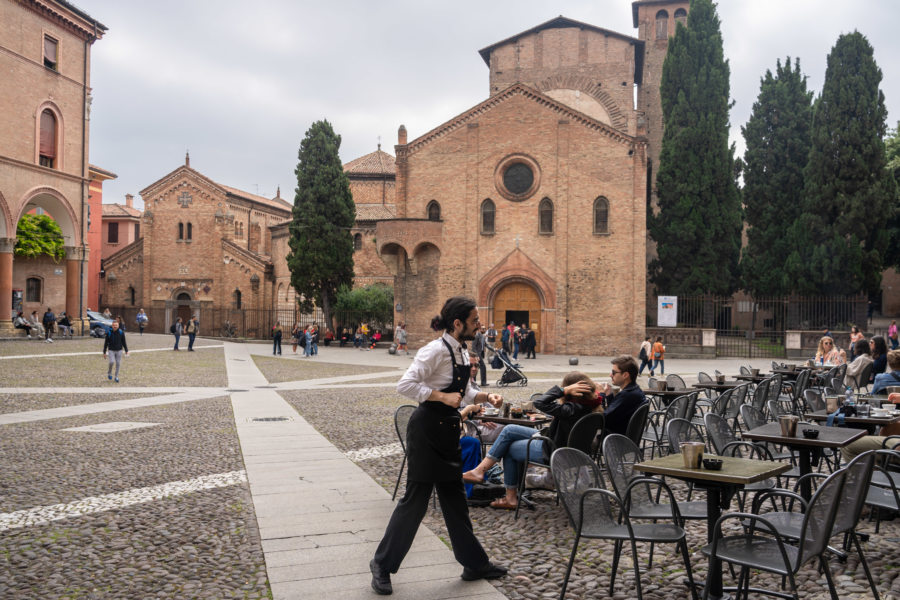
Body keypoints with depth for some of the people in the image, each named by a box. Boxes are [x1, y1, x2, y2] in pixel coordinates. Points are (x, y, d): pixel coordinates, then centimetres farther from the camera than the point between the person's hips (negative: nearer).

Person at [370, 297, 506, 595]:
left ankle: (474, 562, 28)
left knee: (454, 497, 17)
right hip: (426, 429, -9)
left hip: (448, 431, 9)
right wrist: (443, 396, -25)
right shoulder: (436, 350, -19)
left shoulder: (462, 352, 9)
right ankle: (383, 564, 14)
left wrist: (487, 396, 2)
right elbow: (405, 385, -25)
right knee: (416, 498, -2)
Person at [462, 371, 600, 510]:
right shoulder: (589, 404, -7)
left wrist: (564, 389, -30)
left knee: (508, 449, 10)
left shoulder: (574, 409, -34)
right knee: (509, 430, 11)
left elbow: (540, 403, -35)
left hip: (551, 453, -9)